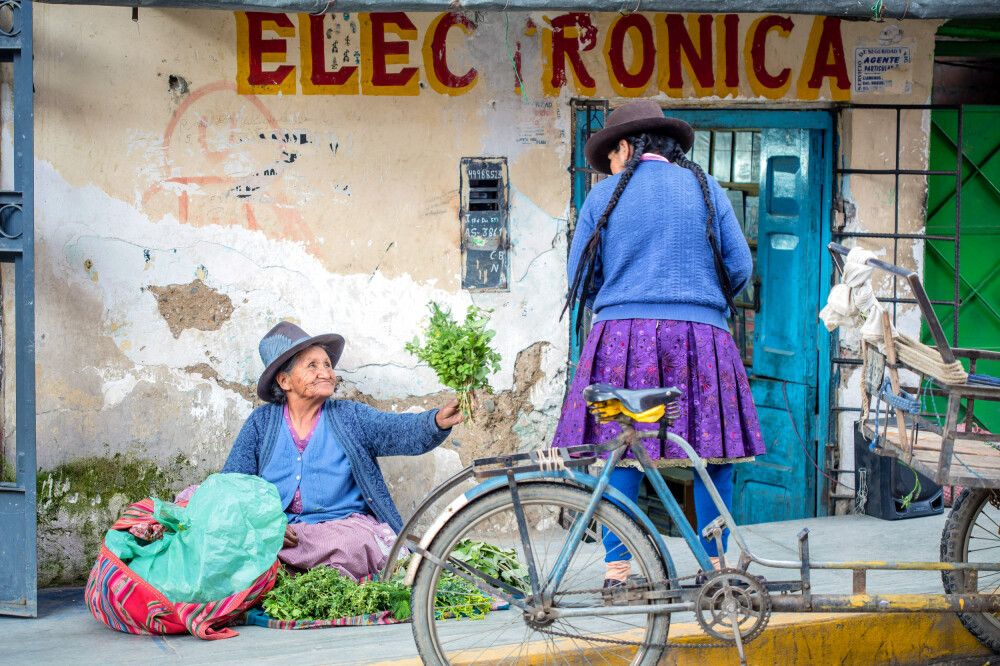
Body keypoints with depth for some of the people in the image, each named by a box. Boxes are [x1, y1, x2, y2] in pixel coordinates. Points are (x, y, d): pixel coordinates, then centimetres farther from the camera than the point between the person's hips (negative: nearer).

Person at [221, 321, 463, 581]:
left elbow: (402, 431, -6)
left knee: (352, 545, -35)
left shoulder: (350, 416, 11)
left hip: (345, 524, -1)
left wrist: (438, 422, -30)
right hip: (277, 528, 1)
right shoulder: (262, 422, 12)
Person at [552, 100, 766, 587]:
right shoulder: (707, 189, 10)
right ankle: (715, 564, 9)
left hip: (623, 334, 0)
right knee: (713, 453, 7)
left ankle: (617, 570, 1)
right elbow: (740, 268, 8)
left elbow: (579, 279, 8)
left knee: (620, 455, 2)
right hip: (701, 336, 0)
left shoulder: (604, 194, 7)